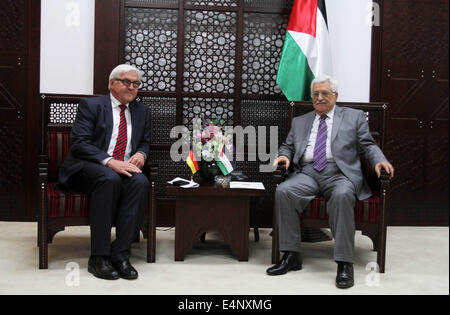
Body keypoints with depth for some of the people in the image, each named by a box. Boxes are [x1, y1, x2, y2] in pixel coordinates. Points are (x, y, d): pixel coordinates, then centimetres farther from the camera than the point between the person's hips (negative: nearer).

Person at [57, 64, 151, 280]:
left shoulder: (142, 111, 17)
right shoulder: (91, 106, 0)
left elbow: (145, 142, 23)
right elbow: (79, 143, -10)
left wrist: (141, 154, -3)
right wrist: (110, 162, -24)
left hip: (124, 168, 4)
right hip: (86, 169, -4)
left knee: (141, 182, -30)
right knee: (110, 179, -38)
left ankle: (120, 255, -27)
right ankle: (98, 258, -30)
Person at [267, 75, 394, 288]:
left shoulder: (354, 116, 17)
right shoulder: (300, 121, 25)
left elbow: (367, 145, 11)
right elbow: (288, 146, 25)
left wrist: (379, 160, -10)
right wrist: (284, 155, 1)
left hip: (339, 174, -3)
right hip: (307, 173, 3)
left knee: (342, 195, -37)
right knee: (283, 191, -27)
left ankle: (344, 263, -30)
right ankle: (291, 256, -19)